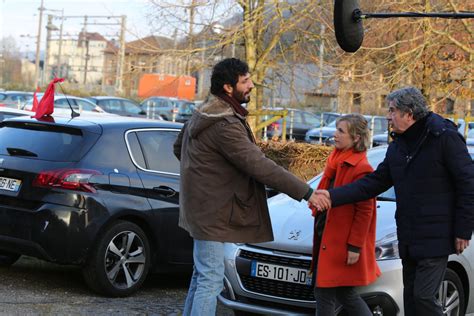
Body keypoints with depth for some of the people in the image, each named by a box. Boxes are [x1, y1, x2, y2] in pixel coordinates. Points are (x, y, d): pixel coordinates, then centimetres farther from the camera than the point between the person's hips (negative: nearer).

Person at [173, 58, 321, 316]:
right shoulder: (225, 125, -24)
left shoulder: (203, 113, 9)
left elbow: (178, 148, 22)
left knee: (202, 275, 19)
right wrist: (305, 192, -28)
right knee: (211, 281, -7)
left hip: (200, 205, 10)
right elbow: (259, 165, -28)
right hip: (212, 211, -10)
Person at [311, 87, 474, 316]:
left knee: (424, 296, -12)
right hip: (408, 238, 8)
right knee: (411, 296, 13)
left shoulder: (445, 138, -12)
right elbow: (374, 182, 10)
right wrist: (333, 196, -1)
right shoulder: (397, 146, 13)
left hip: (435, 237, -8)